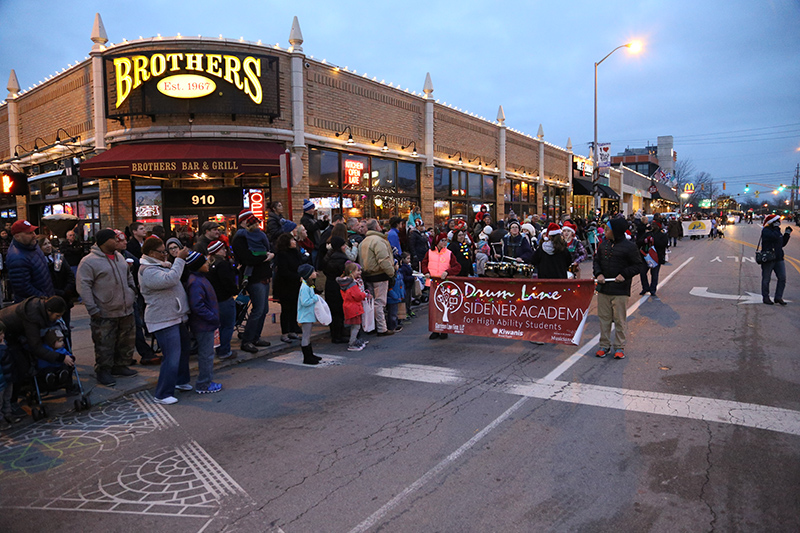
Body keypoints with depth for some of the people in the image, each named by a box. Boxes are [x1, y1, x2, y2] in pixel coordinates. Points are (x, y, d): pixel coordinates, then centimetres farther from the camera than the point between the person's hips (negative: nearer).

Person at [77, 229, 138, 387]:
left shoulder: (119, 257, 12)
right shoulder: (89, 261, -11)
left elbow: (129, 276, 24)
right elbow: (84, 286, -14)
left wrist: (132, 292, 13)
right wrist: (92, 309, -18)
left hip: (126, 310, 7)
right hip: (105, 314, -7)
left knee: (127, 341, 15)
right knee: (105, 345, 2)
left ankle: (120, 366, 30)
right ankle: (103, 371, 17)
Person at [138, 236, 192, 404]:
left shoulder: (161, 265, 15)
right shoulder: (148, 271, -19)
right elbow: (170, 279, -32)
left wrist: (182, 261, 6)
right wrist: (179, 259, -26)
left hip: (176, 316, 11)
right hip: (164, 320, -10)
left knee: (183, 350, 20)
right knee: (172, 356, -10)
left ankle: (180, 381, 38)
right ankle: (162, 394, 1)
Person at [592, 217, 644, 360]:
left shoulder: (629, 246, -7)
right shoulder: (604, 244, 9)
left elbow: (638, 266, -3)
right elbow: (596, 261, 16)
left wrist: (624, 275, -16)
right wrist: (598, 273, -2)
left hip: (620, 290, -5)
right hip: (603, 288, 5)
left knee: (620, 320, 2)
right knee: (604, 318, 10)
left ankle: (619, 347, 15)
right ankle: (604, 345, 21)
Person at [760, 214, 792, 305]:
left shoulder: (776, 231, 16)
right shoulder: (766, 231, -9)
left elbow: (782, 243, 21)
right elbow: (774, 237, -27)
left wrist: (787, 234, 12)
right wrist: (776, 228, -13)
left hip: (779, 259, 8)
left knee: (782, 278, 2)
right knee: (766, 279, 2)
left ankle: (778, 297, 9)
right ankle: (766, 297, 11)